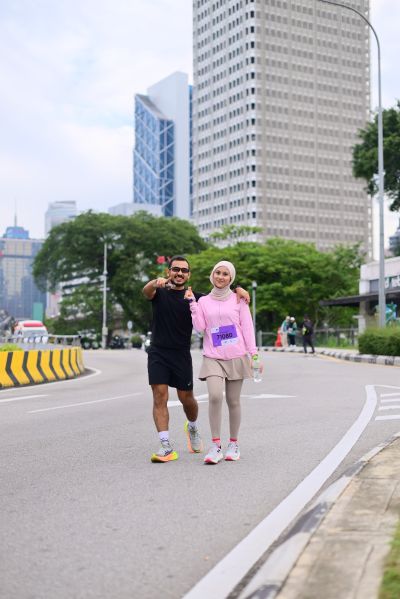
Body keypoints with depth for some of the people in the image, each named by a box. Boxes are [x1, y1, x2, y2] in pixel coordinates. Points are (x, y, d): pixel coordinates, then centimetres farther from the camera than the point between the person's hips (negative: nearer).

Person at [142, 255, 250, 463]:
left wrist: (238, 289, -18)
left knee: (186, 398, 7)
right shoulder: (160, 293, 2)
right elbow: (146, 291, -21)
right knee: (159, 396, -10)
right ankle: (166, 446, -9)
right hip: (158, 353, -1)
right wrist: (156, 283, -45)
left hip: (181, 355, 1)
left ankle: (192, 427, 40)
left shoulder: (194, 297, 5)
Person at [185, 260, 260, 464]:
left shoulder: (238, 299, 6)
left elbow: (247, 327, 4)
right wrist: (192, 302, -4)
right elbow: (200, 327, 0)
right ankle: (216, 445, -13)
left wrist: (254, 354, -1)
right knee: (215, 396, -20)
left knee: (233, 401, 4)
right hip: (212, 357, 0)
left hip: (236, 357, 0)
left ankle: (233, 444, 19)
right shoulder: (203, 301, 10)